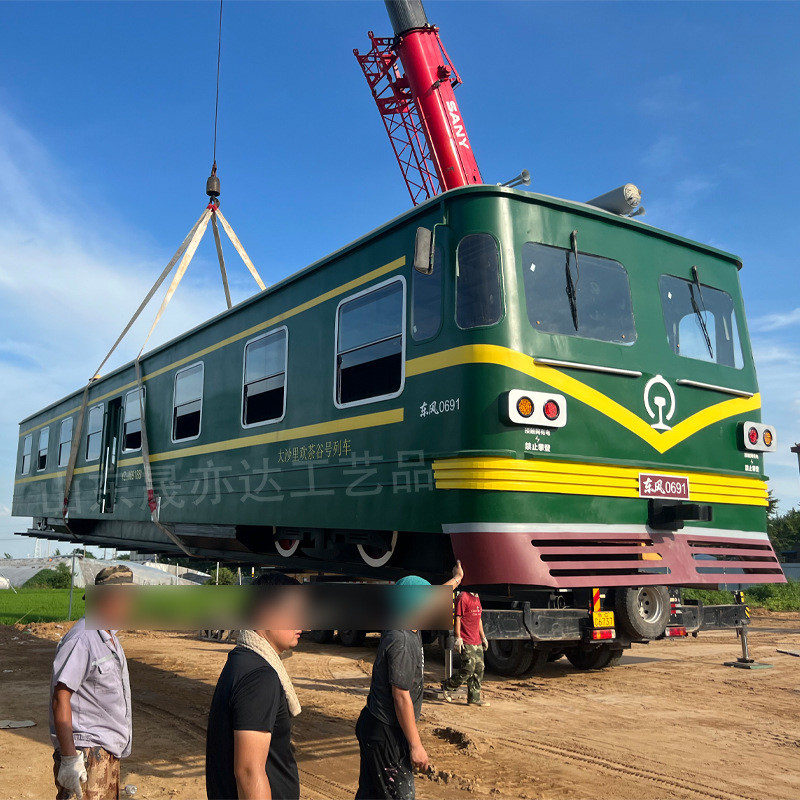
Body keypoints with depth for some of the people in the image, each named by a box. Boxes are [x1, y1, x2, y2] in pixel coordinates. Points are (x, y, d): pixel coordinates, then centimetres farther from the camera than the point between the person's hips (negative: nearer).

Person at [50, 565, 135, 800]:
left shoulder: (109, 637, 11)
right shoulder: (81, 640, -19)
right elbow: (60, 699, -22)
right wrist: (69, 758, -24)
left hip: (109, 750, 10)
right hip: (86, 753, -9)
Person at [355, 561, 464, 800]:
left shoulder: (408, 629, 5)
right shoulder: (402, 642, -23)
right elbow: (401, 698, -23)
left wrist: (457, 578, 39)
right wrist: (415, 745, -18)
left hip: (375, 728, 9)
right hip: (385, 735, -9)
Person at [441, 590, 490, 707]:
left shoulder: (477, 598, 15)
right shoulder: (463, 597, -13)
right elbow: (458, 618, -15)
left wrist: (483, 637, 22)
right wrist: (458, 638, -18)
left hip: (477, 642, 9)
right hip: (466, 642, -9)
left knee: (479, 669, 7)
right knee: (468, 669, -8)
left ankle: (474, 698, 15)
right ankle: (447, 686, 12)